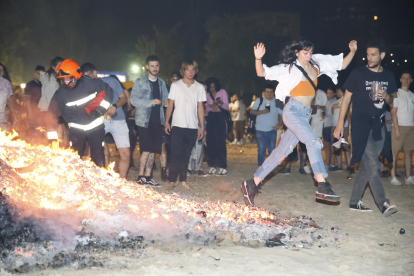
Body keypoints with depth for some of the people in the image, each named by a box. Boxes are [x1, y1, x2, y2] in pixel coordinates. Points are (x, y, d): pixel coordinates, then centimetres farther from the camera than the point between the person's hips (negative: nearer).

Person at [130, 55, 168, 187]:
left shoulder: (161, 82, 15)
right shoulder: (140, 82, -1)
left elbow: (165, 99, 22)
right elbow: (133, 100, -11)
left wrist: (166, 102, -2)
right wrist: (151, 102, -17)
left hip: (158, 120, 5)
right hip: (145, 120, -5)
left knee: (153, 150, 5)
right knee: (146, 149, -9)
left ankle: (148, 177, 11)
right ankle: (141, 177, 1)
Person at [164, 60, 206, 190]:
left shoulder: (199, 87, 9)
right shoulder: (175, 85, 4)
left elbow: (200, 108, 10)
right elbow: (170, 105, 5)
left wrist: (202, 127, 6)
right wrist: (166, 121, -5)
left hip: (192, 127, 2)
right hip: (177, 125, -2)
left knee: (186, 155, 5)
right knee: (176, 154, -5)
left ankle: (183, 180, 11)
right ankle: (172, 180, 0)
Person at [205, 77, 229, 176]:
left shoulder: (222, 92, 1)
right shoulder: (207, 94, 11)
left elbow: (226, 106, -4)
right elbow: (206, 107, 12)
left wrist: (220, 102, -24)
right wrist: (211, 107, -10)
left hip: (220, 117, -4)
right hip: (211, 118, 4)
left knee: (220, 142, -12)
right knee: (210, 142, -3)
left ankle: (222, 166, -11)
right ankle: (212, 166, 2)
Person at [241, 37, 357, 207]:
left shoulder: (317, 65, 14)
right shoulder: (289, 68, 1)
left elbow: (342, 65, 20)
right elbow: (262, 73, -3)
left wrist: (353, 51, 4)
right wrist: (258, 58, -21)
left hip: (305, 115, 6)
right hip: (293, 111, -6)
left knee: (281, 153, 7)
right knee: (314, 142, -25)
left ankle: (252, 185, 14)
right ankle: (322, 187, -32)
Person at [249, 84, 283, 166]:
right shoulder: (259, 101, 4)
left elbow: (281, 114, 6)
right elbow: (251, 111, 2)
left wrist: (279, 124, -9)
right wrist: (261, 112, -14)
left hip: (272, 130, 0)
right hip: (260, 130, 0)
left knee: (272, 150, 3)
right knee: (261, 150, 3)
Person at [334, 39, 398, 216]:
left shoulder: (388, 76, 9)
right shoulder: (358, 73, -4)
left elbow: (391, 101, 18)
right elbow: (346, 98, -2)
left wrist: (386, 96, -7)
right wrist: (340, 125, -6)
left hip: (378, 125, 5)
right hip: (361, 124, -5)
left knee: (366, 165, 9)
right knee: (372, 165, -13)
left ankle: (355, 201, 18)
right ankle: (383, 204, -15)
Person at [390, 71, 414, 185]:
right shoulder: (397, 94, -1)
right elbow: (393, 112, -6)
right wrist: (397, 129, -13)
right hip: (400, 126, -5)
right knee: (395, 152, -5)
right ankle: (393, 177, -1)